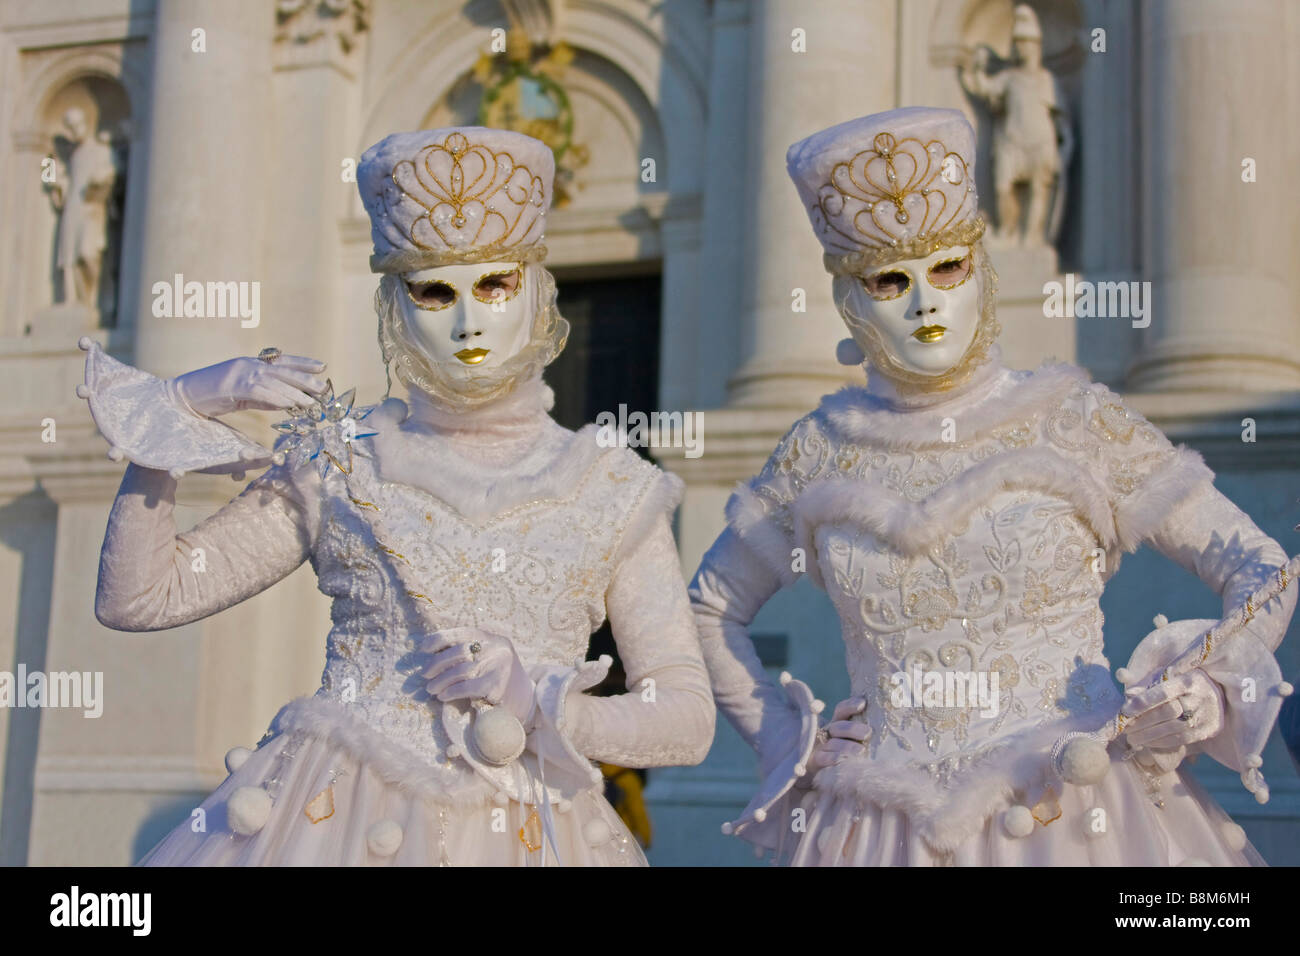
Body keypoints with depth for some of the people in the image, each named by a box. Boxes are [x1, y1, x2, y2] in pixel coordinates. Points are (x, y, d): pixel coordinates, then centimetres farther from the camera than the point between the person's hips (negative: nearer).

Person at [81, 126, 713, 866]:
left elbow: (690, 718, 3)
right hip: (331, 820, 1)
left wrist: (544, 708, -13)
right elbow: (137, 597, 4)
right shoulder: (338, 465, 6)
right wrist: (174, 412, -5)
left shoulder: (613, 494, 5)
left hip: (523, 833, 0)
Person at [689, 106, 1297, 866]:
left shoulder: (1077, 422, -2)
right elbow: (710, 610, 17)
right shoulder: (821, 452, 3)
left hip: (1075, 820, -1)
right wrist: (787, 742, 6)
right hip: (882, 829, 2)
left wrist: (1211, 689, -14)